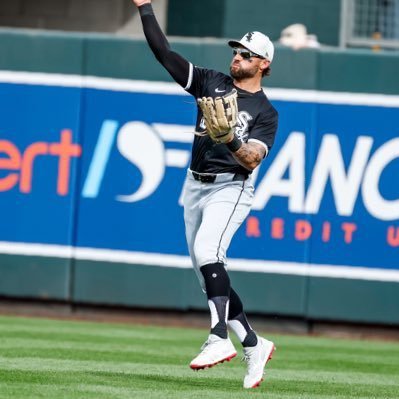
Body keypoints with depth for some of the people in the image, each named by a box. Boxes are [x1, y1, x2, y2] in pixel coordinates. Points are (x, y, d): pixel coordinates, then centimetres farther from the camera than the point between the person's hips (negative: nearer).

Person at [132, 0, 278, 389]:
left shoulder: (265, 112, 0)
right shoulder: (212, 82, 12)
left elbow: (252, 159, -14)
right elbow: (164, 53, 7)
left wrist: (233, 141, -34)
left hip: (230, 188, -6)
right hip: (195, 185, 6)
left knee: (206, 249, -31)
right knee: (207, 273, 5)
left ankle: (220, 339, -39)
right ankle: (254, 346, 17)